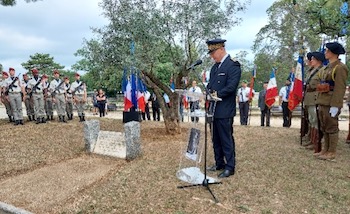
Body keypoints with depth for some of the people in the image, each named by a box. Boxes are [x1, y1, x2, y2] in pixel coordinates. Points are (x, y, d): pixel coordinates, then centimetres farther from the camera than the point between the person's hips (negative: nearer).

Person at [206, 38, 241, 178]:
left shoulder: (233, 65, -10)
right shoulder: (215, 67, 16)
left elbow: (231, 87, -18)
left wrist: (217, 94, -21)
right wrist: (207, 92, -1)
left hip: (224, 110, -8)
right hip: (213, 109, 9)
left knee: (226, 140, 0)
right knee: (216, 139, 16)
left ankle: (230, 167, 13)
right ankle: (219, 164, 29)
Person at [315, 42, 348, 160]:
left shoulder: (340, 68, -10)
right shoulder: (327, 67, 16)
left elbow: (340, 88, -16)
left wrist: (335, 105, -21)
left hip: (331, 104, -9)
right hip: (322, 102, 9)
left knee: (332, 128, 0)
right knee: (324, 128, 14)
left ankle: (331, 153, 10)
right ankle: (325, 149, 24)